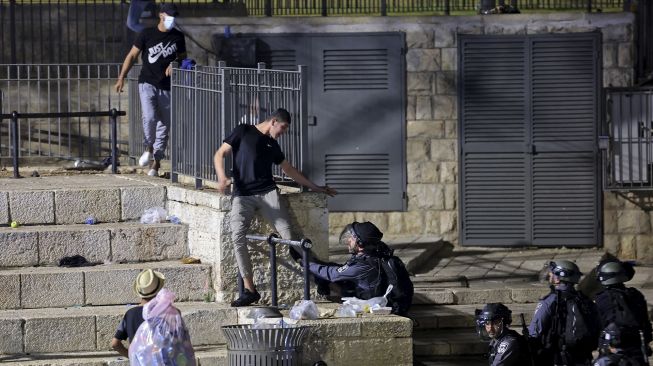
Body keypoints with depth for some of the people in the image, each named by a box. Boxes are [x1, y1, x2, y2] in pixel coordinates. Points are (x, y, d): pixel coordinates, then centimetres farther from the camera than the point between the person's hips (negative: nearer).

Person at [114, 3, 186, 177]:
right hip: (147, 83, -3)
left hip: (167, 87, 3)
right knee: (149, 117, -22)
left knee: (164, 124, 3)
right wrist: (121, 78, -5)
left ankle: (156, 162, 13)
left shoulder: (178, 37, 6)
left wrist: (174, 65, -5)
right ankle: (149, 148, 2)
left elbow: (183, 58, 19)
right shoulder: (147, 34, -2)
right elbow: (132, 55, 2)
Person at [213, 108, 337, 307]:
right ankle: (249, 289, -13)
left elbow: (289, 170, 31)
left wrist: (315, 187, 32)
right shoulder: (243, 132, 8)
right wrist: (222, 177, -15)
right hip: (242, 195, -3)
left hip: (267, 193, 3)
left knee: (286, 230, -17)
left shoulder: (272, 145, 21)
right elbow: (220, 154, 4)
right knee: (237, 237, -17)